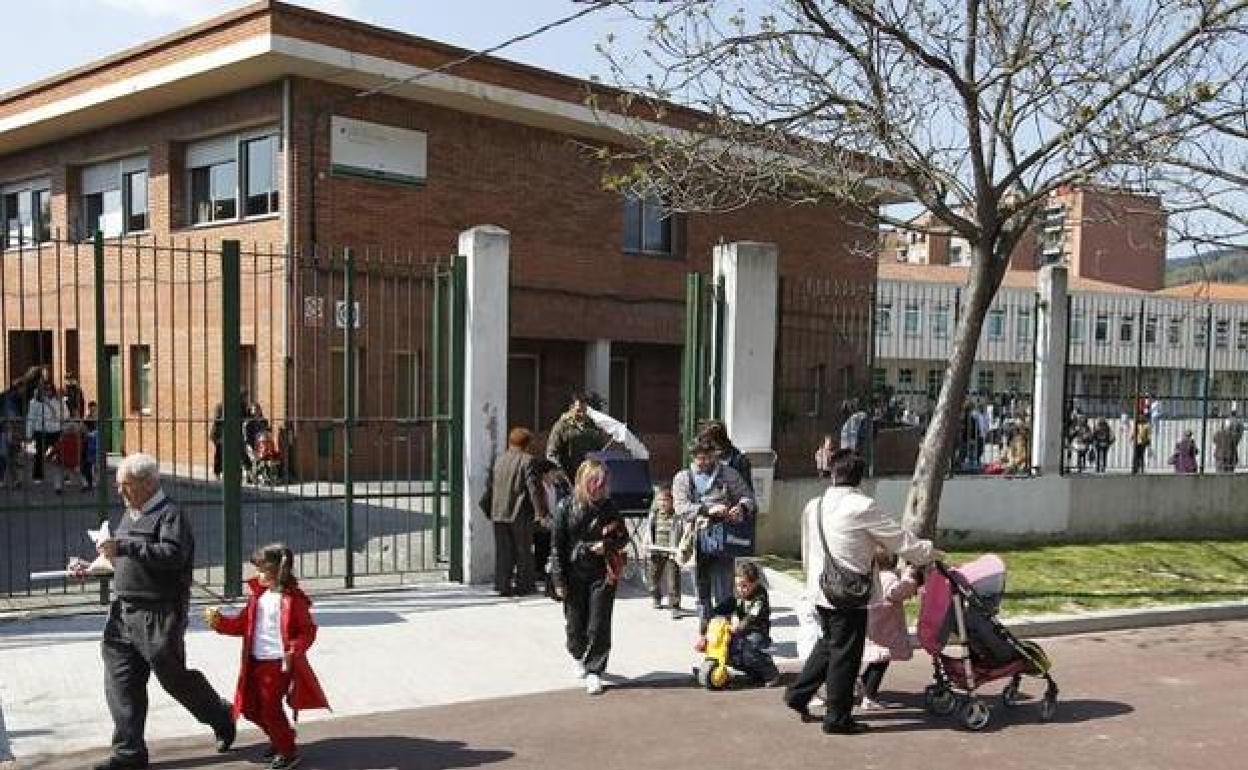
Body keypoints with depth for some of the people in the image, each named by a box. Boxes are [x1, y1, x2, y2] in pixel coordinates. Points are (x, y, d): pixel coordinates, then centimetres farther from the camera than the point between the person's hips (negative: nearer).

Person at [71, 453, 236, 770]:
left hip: (158, 615, -8)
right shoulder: (130, 515, 17)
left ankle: (222, 718, 25)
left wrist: (123, 547, -28)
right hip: (123, 612, 8)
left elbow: (173, 554, -27)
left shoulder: (169, 513, -12)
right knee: (120, 683, 7)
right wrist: (90, 567, 14)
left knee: (175, 677, 2)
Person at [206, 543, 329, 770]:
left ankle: (288, 752, 11)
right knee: (251, 707, 14)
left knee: (270, 707, -7)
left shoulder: (293, 598, -12)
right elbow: (242, 624, 15)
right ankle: (279, 739, 36)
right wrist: (219, 621, 1)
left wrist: (293, 650, -24)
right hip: (256, 661, 8)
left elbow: (308, 631, -11)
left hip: (280, 663, -8)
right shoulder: (258, 595, 10)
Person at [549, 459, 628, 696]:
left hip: (603, 574, 1)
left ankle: (594, 671, 9)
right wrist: (559, 579, -6)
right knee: (576, 624, 10)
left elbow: (623, 537, 10)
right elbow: (557, 545, -2)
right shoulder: (566, 507, -4)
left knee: (599, 626, -3)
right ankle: (578, 656, 39)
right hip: (575, 575, 0)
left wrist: (608, 545, -12)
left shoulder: (608, 507, 2)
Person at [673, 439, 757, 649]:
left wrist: (741, 507, -15)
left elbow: (748, 497, 9)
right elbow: (681, 507, -7)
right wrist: (708, 510, -22)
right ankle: (703, 634, 20)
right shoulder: (682, 479, 8)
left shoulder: (729, 475, 9)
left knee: (723, 594, -5)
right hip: (696, 542, 1)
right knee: (702, 591, 10)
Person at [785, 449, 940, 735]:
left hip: (820, 590, 7)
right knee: (845, 653, 4)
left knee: (829, 643, 23)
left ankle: (798, 695, 27)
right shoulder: (862, 507, -15)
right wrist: (929, 552, 9)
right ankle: (838, 718, 12)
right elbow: (899, 538, -6)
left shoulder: (813, 506, 5)